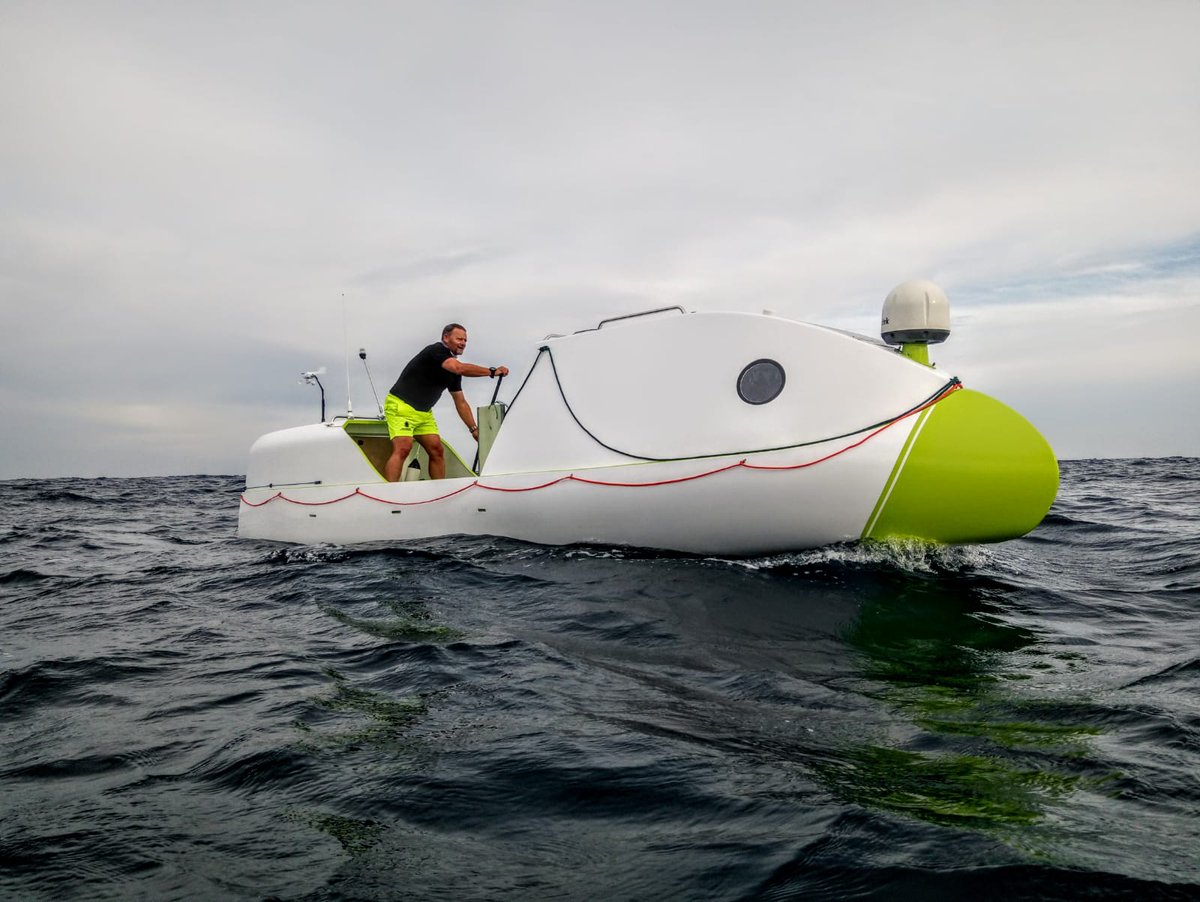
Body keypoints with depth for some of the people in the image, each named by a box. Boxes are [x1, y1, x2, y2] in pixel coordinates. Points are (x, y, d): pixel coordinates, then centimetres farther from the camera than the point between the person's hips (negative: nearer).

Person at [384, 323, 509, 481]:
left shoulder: (453, 370, 10)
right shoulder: (436, 350, -16)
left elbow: (460, 402, 13)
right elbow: (460, 368, -33)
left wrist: (474, 428, 7)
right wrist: (492, 371, -31)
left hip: (424, 412, 9)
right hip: (400, 407, -9)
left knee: (437, 451, 2)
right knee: (403, 449, -23)